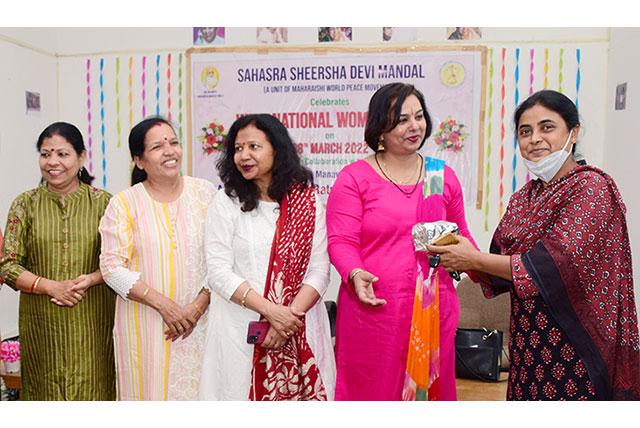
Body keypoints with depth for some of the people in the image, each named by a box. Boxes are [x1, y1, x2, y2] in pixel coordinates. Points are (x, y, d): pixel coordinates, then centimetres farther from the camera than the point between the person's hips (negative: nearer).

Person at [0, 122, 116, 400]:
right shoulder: (25, 204, 2)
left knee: (92, 388, 6)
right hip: (42, 323, 1)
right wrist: (52, 286, -14)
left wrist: (91, 279, -16)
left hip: (92, 322, -1)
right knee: (48, 389, 12)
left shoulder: (103, 202, -1)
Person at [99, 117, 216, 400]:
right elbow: (112, 266, -6)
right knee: (150, 390, 8)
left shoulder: (205, 192, 2)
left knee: (196, 391, 8)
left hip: (198, 322, 1)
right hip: (145, 325, -1)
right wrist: (163, 304, -14)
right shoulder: (124, 203, -1)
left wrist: (199, 305, -10)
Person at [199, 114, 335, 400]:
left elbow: (320, 270, -1)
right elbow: (218, 271, -6)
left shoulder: (308, 202, 3)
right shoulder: (226, 203, 1)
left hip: (300, 334, 1)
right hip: (240, 331, -1)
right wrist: (271, 310, -14)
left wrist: (290, 314, -14)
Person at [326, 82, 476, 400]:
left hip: (435, 309, 4)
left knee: (430, 389, 15)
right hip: (374, 309, -3)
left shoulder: (443, 175, 10)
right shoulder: (354, 178, -2)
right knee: (373, 391, 7)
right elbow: (341, 241, -7)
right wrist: (355, 274, -25)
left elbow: (460, 238, 19)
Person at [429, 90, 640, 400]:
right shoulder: (523, 198, 7)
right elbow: (502, 276, 8)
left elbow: (555, 267, -23)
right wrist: (464, 262, -11)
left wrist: (474, 259, -19)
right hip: (529, 344, 6)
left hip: (574, 348, -6)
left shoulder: (592, 188, -13)